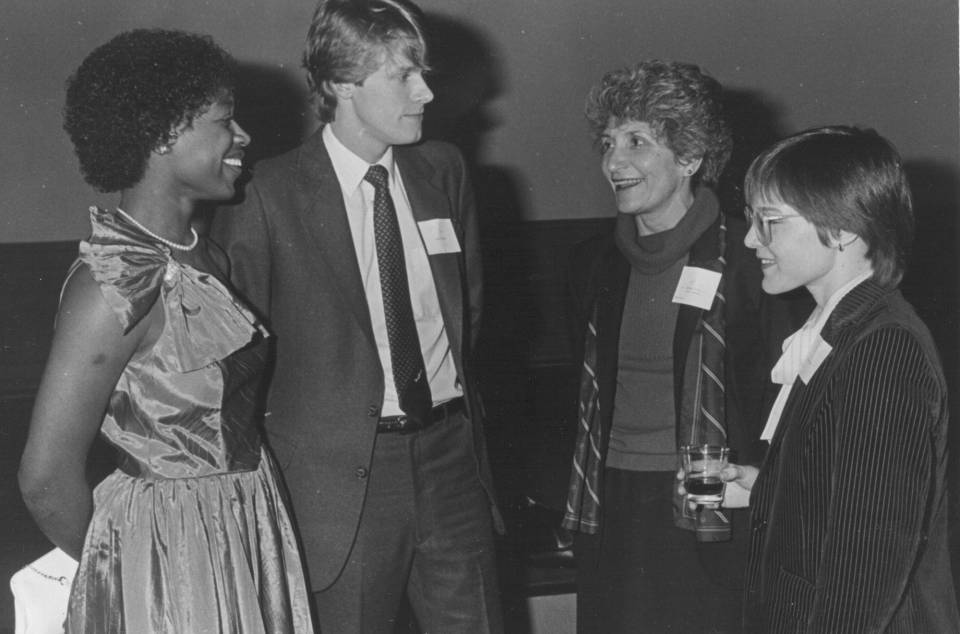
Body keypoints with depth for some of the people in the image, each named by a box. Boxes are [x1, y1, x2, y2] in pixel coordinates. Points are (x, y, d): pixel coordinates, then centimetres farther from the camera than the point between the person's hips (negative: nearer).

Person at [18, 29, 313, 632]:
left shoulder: (202, 258, 3)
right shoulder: (116, 284, -22)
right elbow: (47, 477, -19)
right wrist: (112, 567, -5)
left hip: (248, 534, 8)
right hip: (171, 554, -8)